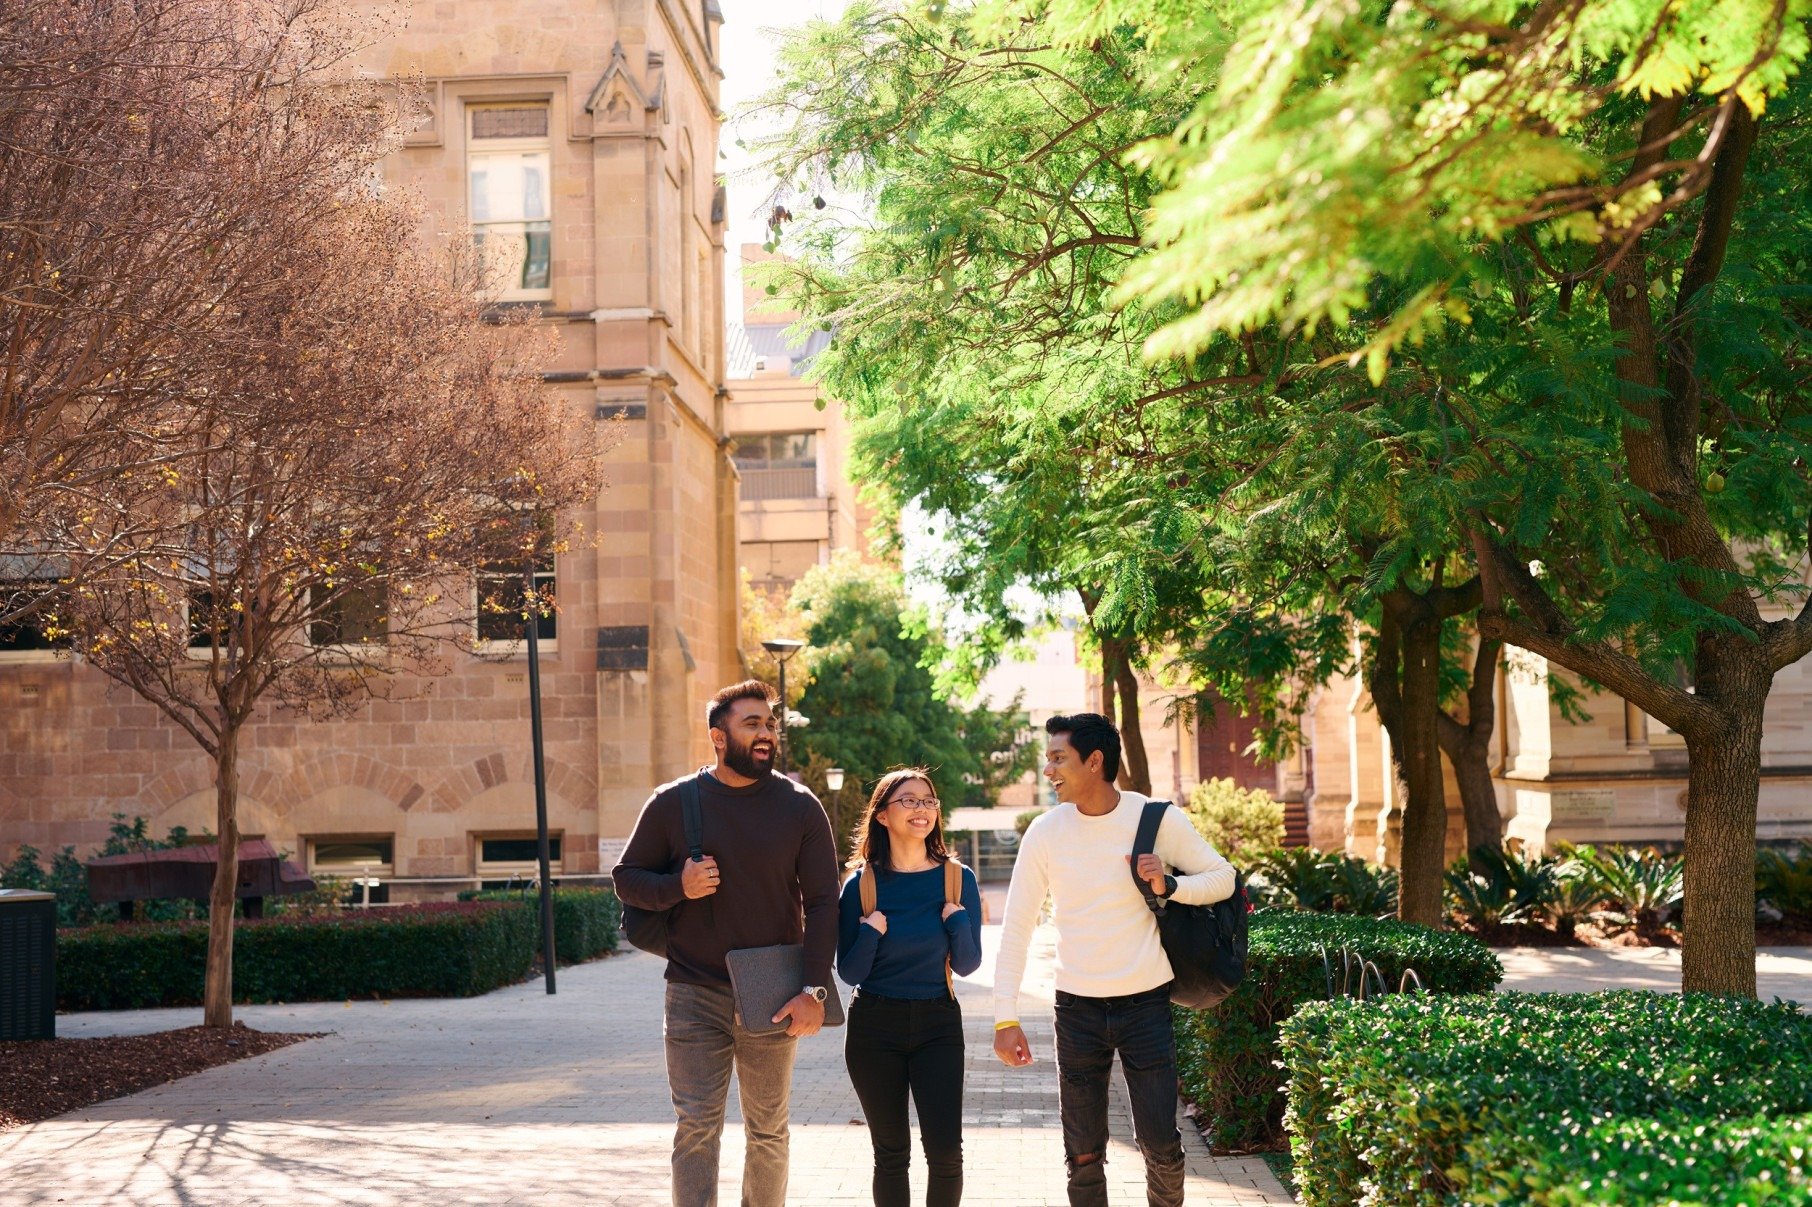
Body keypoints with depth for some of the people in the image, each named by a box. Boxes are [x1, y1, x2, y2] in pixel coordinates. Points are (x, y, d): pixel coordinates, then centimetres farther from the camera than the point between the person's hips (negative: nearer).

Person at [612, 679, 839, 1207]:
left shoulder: (800, 807, -1)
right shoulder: (671, 803, 0)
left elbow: (822, 902, -3)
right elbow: (626, 878, 7)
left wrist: (814, 991, -13)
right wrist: (679, 887, -15)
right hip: (695, 997, -1)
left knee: (768, 1132, 11)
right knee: (696, 1129, -3)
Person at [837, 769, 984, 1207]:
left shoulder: (957, 879, -3)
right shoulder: (862, 884, -5)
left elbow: (967, 965, 1)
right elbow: (850, 972, -2)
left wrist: (959, 921, -16)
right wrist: (870, 932, -19)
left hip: (938, 1023, 0)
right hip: (875, 1027, 0)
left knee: (945, 1150, -9)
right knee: (891, 1153, 7)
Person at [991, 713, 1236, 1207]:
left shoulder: (1157, 819, -6)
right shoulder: (1046, 833, -3)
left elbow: (1222, 877, 3)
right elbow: (1017, 928, 0)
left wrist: (1169, 886, -17)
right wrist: (1005, 1018, -6)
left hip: (1146, 1003, -1)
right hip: (1078, 1007, 1)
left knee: (1161, 1147, 0)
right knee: (1083, 1156, 6)